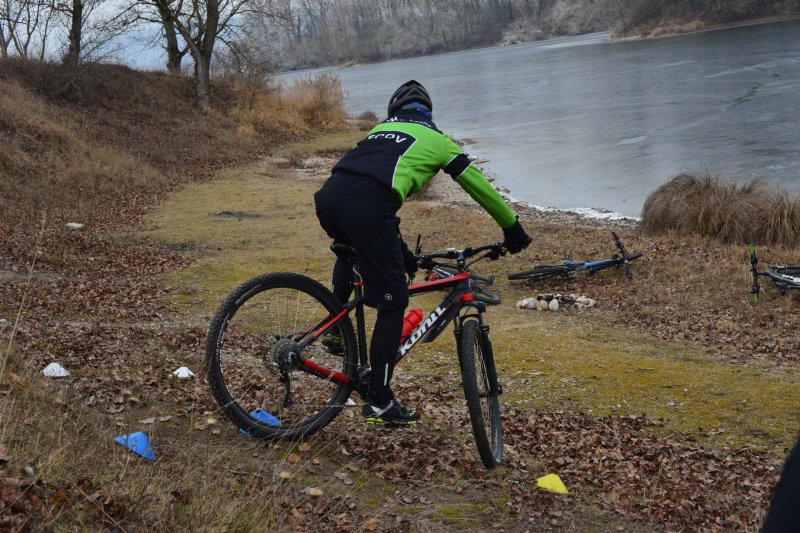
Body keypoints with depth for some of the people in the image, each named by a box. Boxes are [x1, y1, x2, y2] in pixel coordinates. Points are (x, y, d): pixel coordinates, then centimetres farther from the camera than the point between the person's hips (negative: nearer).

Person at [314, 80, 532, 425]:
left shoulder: (381, 129, 34)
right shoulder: (436, 139, 22)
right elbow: (480, 187, 27)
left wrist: (400, 251, 43)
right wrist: (513, 229, 41)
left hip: (328, 196, 6)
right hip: (367, 206, -6)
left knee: (350, 250, 41)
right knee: (392, 303, 7)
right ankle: (380, 403, 10)